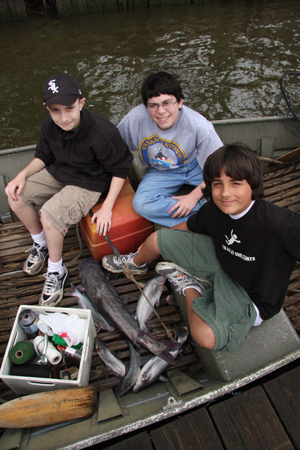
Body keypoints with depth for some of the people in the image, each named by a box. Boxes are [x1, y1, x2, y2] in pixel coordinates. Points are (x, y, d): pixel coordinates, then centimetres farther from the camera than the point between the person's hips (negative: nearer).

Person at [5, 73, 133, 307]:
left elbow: (120, 169, -18)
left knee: (49, 216, -26)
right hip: (57, 173, 7)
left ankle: (57, 271, 0)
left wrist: (107, 207, -21)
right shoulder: (49, 125, -10)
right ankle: (40, 244, 21)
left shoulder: (102, 133, -29)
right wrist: (22, 174, -9)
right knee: (16, 196, -2)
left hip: (88, 183, -7)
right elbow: (44, 156, 8)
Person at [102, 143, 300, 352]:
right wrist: (156, 244, 13)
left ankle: (190, 287, -1)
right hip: (220, 261, 5)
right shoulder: (214, 209, -15)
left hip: (252, 296, -4)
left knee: (206, 336, -33)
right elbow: (188, 226, 4)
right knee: (156, 239, -1)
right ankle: (136, 262, 36)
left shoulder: (280, 223, -36)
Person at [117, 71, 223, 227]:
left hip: (196, 165, -2)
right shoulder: (136, 118, -22)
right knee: (141, 205, -28)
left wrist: (194, 196, -21)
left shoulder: (199, 126, -27)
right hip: (160, 171, 2)